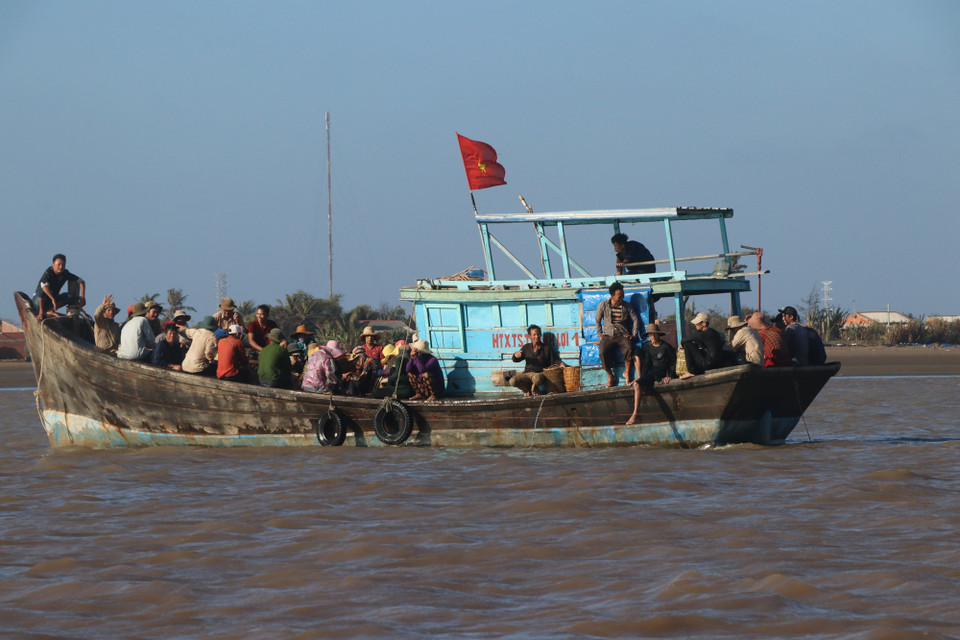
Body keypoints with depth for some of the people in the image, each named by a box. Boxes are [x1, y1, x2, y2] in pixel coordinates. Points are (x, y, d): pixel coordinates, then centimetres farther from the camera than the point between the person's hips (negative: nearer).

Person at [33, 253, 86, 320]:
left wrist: (82, 297, -23)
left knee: (71, 296, -13)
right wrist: (53, 299, -46)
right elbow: (44, 285, -40)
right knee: (42, 290, -36)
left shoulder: (65, 274, -6)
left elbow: (81, 281, -10)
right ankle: (40, 312, -23)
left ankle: (50, 311, -15)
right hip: (39, 299, -5)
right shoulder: (48, 273, -21)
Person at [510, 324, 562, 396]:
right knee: (513, 381, -26)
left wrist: (561, 363, -13)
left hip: (540, 373, -3)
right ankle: (527, 390, 4)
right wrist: (516, 356, -11)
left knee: (536, 379, -42)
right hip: (527, 374, 3)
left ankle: (535, 389, -3)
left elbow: (554, 361, 9)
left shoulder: (546, 348, 8)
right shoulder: (526, 347, 14)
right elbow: (515, 360, 13)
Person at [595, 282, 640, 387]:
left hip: (622, 334, 1)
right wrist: (600, 335, 4)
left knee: (629, 349, -34)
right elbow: (598, 321, 11)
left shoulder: (626, 306, 8)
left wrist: (634, 334, 3)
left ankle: (627, 373, -13)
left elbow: (635, 319, 13)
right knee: (603, 352, -32)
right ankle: (610, 376, -13)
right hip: (607, 335, 0)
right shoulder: (603, 305, 5)